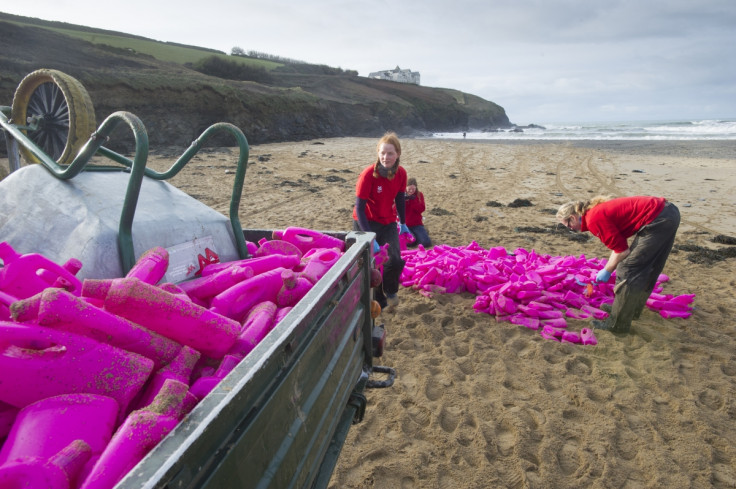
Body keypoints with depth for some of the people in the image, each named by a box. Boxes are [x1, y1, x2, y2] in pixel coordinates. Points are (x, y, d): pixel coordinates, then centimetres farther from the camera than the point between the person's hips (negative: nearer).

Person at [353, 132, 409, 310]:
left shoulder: (401, 173, -9)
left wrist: (403, 224, 14)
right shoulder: (368, 174, -24)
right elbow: (359, 207, -23)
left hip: (388, 222, 4)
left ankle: (390, 291, 23)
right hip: (366, 222, -3)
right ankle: (378, 302, 23)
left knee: (395, 261, -9)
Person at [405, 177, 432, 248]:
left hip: (416, 224, 1)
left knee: (426, 243, -15)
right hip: (404, 225, -1)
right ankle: (411, 235, 9)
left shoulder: (419, 195, 4)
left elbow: (421, 209, -8)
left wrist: (413, 200, -19)